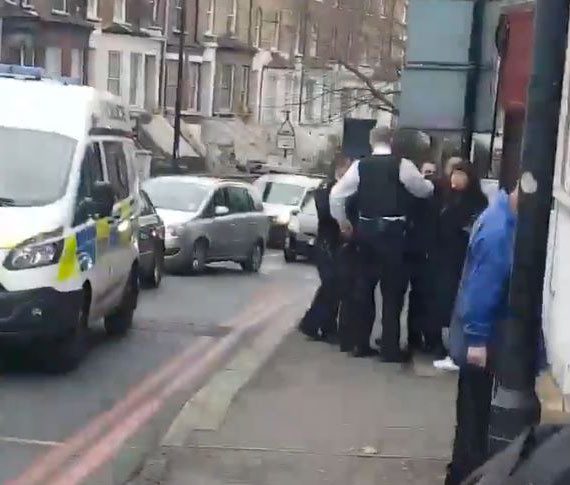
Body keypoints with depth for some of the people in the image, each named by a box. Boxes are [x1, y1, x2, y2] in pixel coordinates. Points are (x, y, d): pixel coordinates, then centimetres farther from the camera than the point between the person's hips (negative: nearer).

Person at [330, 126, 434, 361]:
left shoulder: (360, 166, 2)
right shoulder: (402, 165, -6)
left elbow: (336, 194, 0)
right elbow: (425, 190, 5)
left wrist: (343, 222, 13)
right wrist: (430, 183, 28)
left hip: (366, 229, 3)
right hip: (392, 230, -3)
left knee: (363, 287, 12)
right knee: (392, 289, 4)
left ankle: (360, 343, 17)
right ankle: (390, 348, 6)